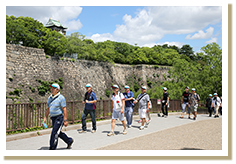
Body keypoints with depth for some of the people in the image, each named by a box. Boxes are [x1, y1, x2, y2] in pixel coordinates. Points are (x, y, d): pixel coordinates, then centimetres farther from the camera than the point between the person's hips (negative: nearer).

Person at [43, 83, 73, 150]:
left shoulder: (61, 98, -13)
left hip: (60, 117, -8)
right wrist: (45, 117, 11)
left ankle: (52, 148, -1)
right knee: (58, 133, 16)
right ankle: (69, 141, 35)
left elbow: (64, 109, -15)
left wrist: (65, 120, -18)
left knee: (54, 133, -10)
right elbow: (48, 109, 17)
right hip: (53, 118, 8)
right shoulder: (50, 98, 10)